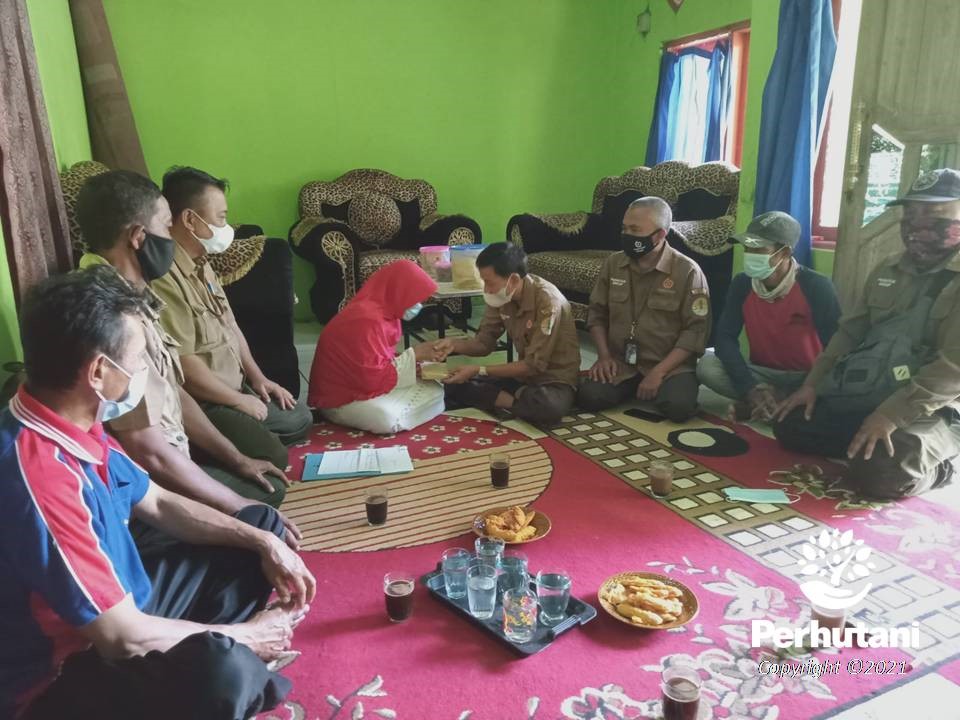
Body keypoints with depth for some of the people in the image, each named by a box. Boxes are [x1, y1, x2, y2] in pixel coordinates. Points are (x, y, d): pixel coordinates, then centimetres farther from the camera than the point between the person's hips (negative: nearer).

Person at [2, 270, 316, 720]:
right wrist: (242, 637, -14)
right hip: (62, 676, -9)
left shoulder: (76, 429, -3)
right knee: (223, 669, -38)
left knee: (262, 524, 14)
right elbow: (124, 636, -29)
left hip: (121, 607, 9)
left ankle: (191, 659, 2)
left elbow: (160, 504, 10)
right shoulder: (40, 476, -33)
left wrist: (264, 542, 0)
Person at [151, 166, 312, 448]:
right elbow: (183, 365, -27)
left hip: (235, 386, 10)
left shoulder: (201, 264, 9)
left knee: (299, 418, 17)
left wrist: (257, 377, 10)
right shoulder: (163, 278, -27)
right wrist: (239, 400, -15)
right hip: (200, 404, -10)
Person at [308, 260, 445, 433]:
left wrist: (412, 359, -6)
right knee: (387, 418, -35)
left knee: (434, 392, 1)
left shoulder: (384, 312, 3)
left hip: (365, 383, 8)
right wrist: (414, 355, -20)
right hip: (341, 399, -8)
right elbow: (373, 379, -29)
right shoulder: (366, 321, -28)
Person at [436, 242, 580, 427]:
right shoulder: (502, 296, -6)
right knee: (454, 384, -6)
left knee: (549, 406, -41)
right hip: (522, 375, 6)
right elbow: (484, 342, 4)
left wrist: (479, 370, -26)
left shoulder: (548, 301, -26)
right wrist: (455, 344, -17)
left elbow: (534, 365, -25)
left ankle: (505, 401, -12)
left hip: (555, 379, -6)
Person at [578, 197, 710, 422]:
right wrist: (604, 355, -5)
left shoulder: (688, 271, -11)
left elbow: (696, 329, -12)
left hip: (670, 365, -3)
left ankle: (659, 385, 7)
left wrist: (659, 372, -20)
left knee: (679, 407, -29)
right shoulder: (613, 263, 3)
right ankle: (633, 387, 12)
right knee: (589, 397, -21)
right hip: (620, 362, 3)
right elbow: (596, 312, 11)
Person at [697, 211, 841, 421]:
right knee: (707, 366, -23)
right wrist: (750, 389, -23)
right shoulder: (742, 284, -5)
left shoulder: (816, 287, -16)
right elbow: (725, 337, -10)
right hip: (763, 374, 3)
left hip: (806, 378, -3)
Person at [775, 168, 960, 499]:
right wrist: (812, 383, 5)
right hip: (862, 398, 7)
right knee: (790, 426, -3)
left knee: (875, 473, -28)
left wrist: (891, 415, -28)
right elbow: (850, 331, 15)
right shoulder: (888, 269, 11)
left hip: (932, 411, -6)